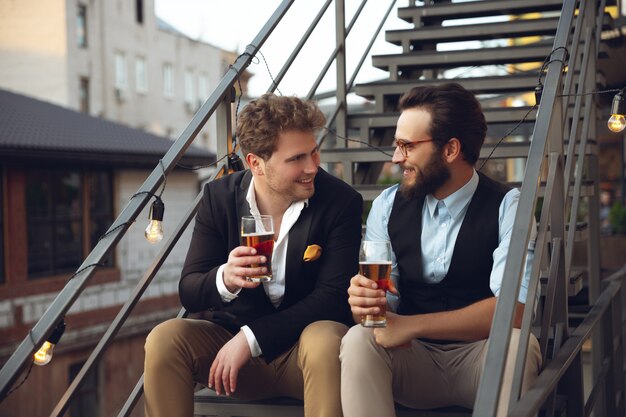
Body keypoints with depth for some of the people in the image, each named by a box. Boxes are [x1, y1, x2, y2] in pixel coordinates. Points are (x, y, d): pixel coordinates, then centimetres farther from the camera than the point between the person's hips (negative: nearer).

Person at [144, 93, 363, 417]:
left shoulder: (341, 202, -10)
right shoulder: (219, 196, -3)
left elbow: (333, 296, -15)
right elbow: (189, 293, -4)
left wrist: (251, 338, -23)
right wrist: (224, 280, -29)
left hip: (301, 347, -2)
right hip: (231, 337, 2)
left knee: (325, 341, -35)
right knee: (164, 339, -24)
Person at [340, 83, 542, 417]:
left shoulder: (506, 207, -8)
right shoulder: (388, 205, 3)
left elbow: (511, 310, -21)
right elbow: (382, 301, 1)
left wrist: (410, 325, -26)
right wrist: (364, 302, -24)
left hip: (482, 362, -2)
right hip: (411, 358, 3)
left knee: (517, 344, -35)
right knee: (359, 340, -29)